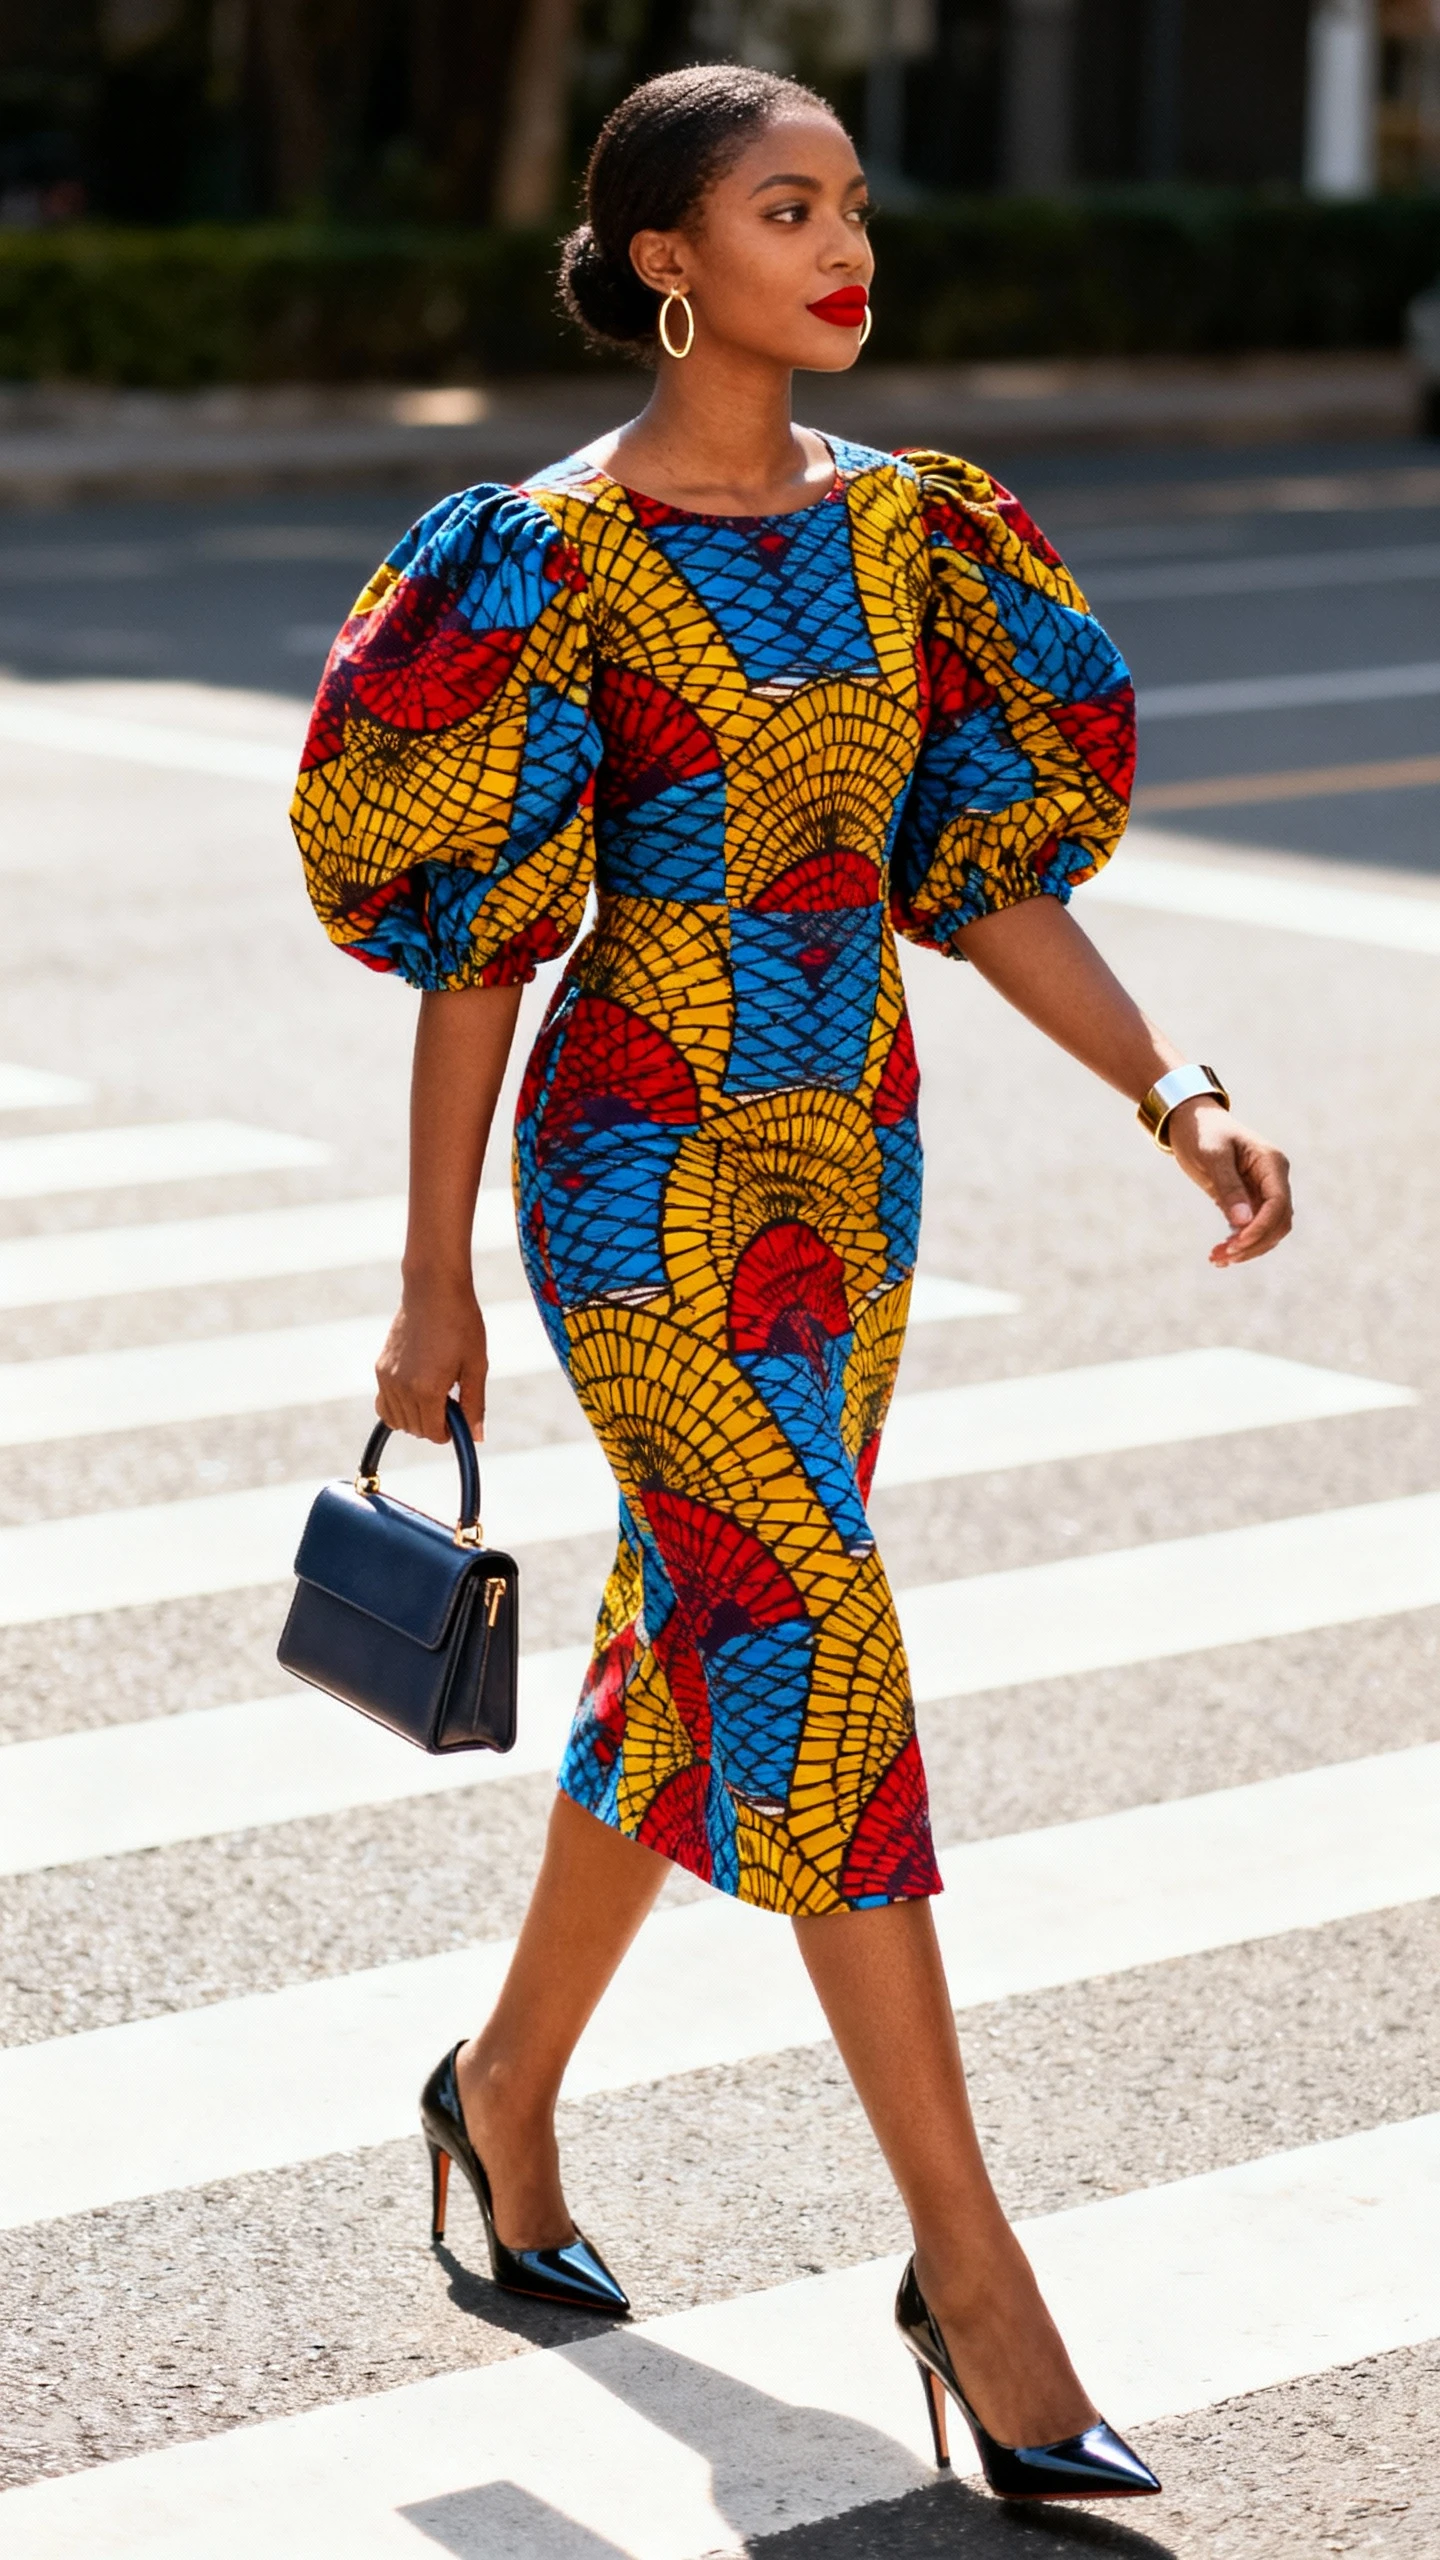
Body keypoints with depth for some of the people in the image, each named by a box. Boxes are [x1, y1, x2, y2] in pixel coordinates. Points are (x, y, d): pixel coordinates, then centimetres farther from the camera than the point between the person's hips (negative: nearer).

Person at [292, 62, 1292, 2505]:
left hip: (850, 1160, 7)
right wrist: (434, 1284, -6)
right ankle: (972, 2265, -4)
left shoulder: (900, 525, 6)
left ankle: (506, 2085, 38)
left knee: (695, 1657, 16)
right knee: (820, 1672, -9)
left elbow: (984, 864, 8)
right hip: (649, 1174, -7)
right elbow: (473, 937, -8)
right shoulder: (560, 555, -11)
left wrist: (1174, 1086, -6)